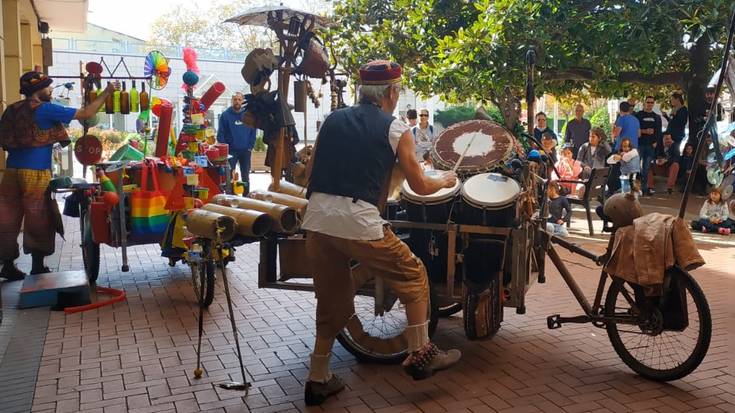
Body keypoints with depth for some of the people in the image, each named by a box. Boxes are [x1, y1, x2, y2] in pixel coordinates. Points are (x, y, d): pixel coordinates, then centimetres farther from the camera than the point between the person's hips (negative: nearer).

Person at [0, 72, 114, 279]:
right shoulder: (46, 109, -7)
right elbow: (86, 113, -8)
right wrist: (106, 92, 0)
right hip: (35, 173, -6)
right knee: (39, 220, 3)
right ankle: (37, 268, 9)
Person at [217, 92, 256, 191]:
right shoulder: (225, 115, -4)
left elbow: (253, 132, 4)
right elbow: (221, 133, -4)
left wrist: (250, 146, -4)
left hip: (245, 150, 2)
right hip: (231, 150, -2)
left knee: (245, 175, 11)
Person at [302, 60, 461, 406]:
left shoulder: (332, 120, 16)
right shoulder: (396, 130, 3)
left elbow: (310, 172, 18)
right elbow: (420, 187, 6)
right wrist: (446, 180, 25)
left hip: (317, 219, 5)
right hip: (358, 222, -5)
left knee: (332, 302, 20)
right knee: (413, 276, 17)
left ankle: (317, 380, 27)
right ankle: (420, 355, 23)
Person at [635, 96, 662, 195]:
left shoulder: (657, 117, 15)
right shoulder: (638, 115, 3)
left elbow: (659, 132, 12)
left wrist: (656, 142, -2)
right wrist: (644, 131, -15)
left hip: (651, 145, 4)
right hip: (639, 144, -3)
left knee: (646, 168, 5)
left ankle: (645, 188, 8)